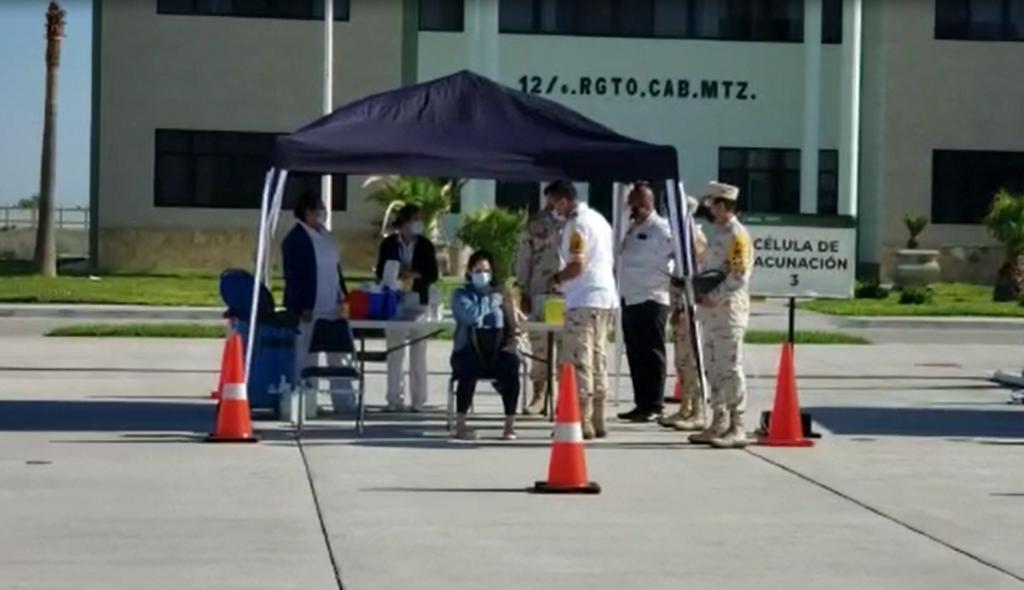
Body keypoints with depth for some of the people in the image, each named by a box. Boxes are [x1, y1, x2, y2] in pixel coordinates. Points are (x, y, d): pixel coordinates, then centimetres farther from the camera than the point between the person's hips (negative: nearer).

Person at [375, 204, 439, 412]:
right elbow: (381, 272, 5)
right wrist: (398, 275, -13)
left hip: (418, 302, 0)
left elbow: (433, 275, 4)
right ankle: (394, 399, 7)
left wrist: (416, 275, -13)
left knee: (418, 353, 0)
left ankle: (418, 400, 4)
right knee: (395, 352, 2)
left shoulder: (426, 245, 5)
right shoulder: (389, 244, 5)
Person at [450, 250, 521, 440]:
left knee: (511, 366, -33)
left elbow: (511, 327, 15)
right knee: (469, 370, -37)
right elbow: (470, 316, -11)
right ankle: (460, 425, -29)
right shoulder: (461, 295, 11)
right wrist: (492, 302, 0)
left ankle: (510, 424, -27)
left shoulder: (501, 295, 20)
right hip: (469, 350, -2)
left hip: (498, 350, 2)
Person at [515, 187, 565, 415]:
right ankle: (539, 394, 10)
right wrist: (523, 292, 4)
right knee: (539, 343, 2)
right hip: (541, 291, 1)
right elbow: (524, 258, 9)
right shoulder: (535, 223, 9)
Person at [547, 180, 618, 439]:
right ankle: (598, 420, 15)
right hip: (606, 298, 10)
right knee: (598, 359, 12)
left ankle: (582, 421, -9)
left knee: (579, 361, -7)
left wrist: (556, 279, -2)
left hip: (584, 301, -10)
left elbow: (577, 266, -19)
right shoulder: (599, 219, 17)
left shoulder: (577, 225, -12)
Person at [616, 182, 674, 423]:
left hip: (651, 300, -9)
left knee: (651, 354, -4)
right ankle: (641, 404, 18)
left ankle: (654, 406, 0)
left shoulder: (660, 229, -9)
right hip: (630, 300, 9)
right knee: (635, 354, 11)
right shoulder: (632, 229, 17)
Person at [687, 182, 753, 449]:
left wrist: (714, 297, -20)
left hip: (729, 310, -10)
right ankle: (719, 424, 21)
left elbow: (739, 277, -19)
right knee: (713, 369, 13)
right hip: (711, 311, 10)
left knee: (730, 368, -8)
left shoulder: (737, 235, -13)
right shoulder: (715, 232, 16)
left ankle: (736, 429, -6)